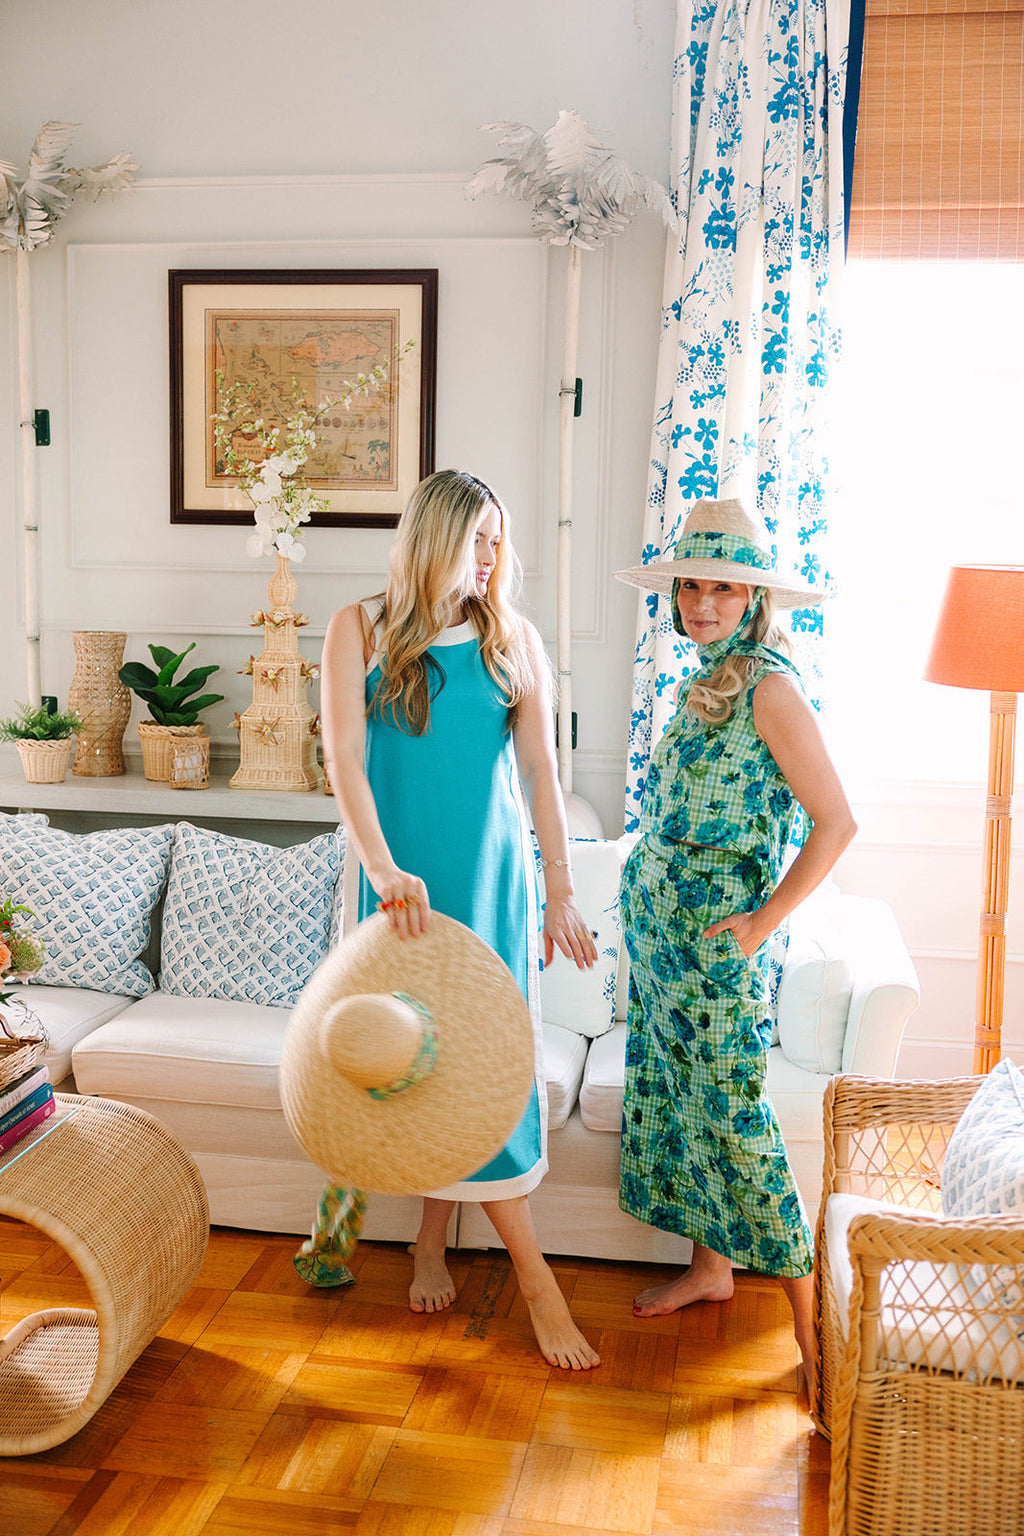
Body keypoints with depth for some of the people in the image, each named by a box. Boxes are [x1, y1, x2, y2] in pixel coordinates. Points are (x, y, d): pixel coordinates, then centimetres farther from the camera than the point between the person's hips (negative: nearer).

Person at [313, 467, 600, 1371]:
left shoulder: (513, 639, 4)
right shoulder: (360, 632, -1)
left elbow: (541, 771, 2)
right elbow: (344, 759, -10)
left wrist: (560, 894, -2)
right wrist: (383, 868, -24)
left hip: (491, 874, 2)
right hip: (403, 877, -1)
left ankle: (432, 1243, 21)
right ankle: (533, 1273, 9)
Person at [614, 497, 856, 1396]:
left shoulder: (768, 684, -16)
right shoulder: (704, 683, 10)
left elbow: (835, 822, -18)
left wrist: (763, 920, -17)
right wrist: (654, 899, 15)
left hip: (715, 934, -9)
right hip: (659, 921, 9)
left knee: (731, 1116, -6)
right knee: (673, 1092, 15)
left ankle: (814, 1322, 4)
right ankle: (711, 1267, 32)